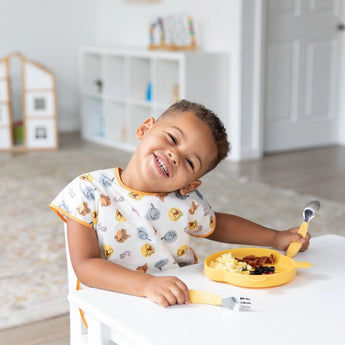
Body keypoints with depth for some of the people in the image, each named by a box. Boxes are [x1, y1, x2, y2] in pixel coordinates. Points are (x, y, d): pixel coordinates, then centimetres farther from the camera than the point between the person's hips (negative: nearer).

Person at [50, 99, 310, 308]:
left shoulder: (187, 204, 0)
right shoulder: (89, 192, -10)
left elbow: (218, 225, 22)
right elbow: (85, 265, -18)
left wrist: (276, 238, 13)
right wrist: (146, 285, -32)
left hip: (183, 307, 4)